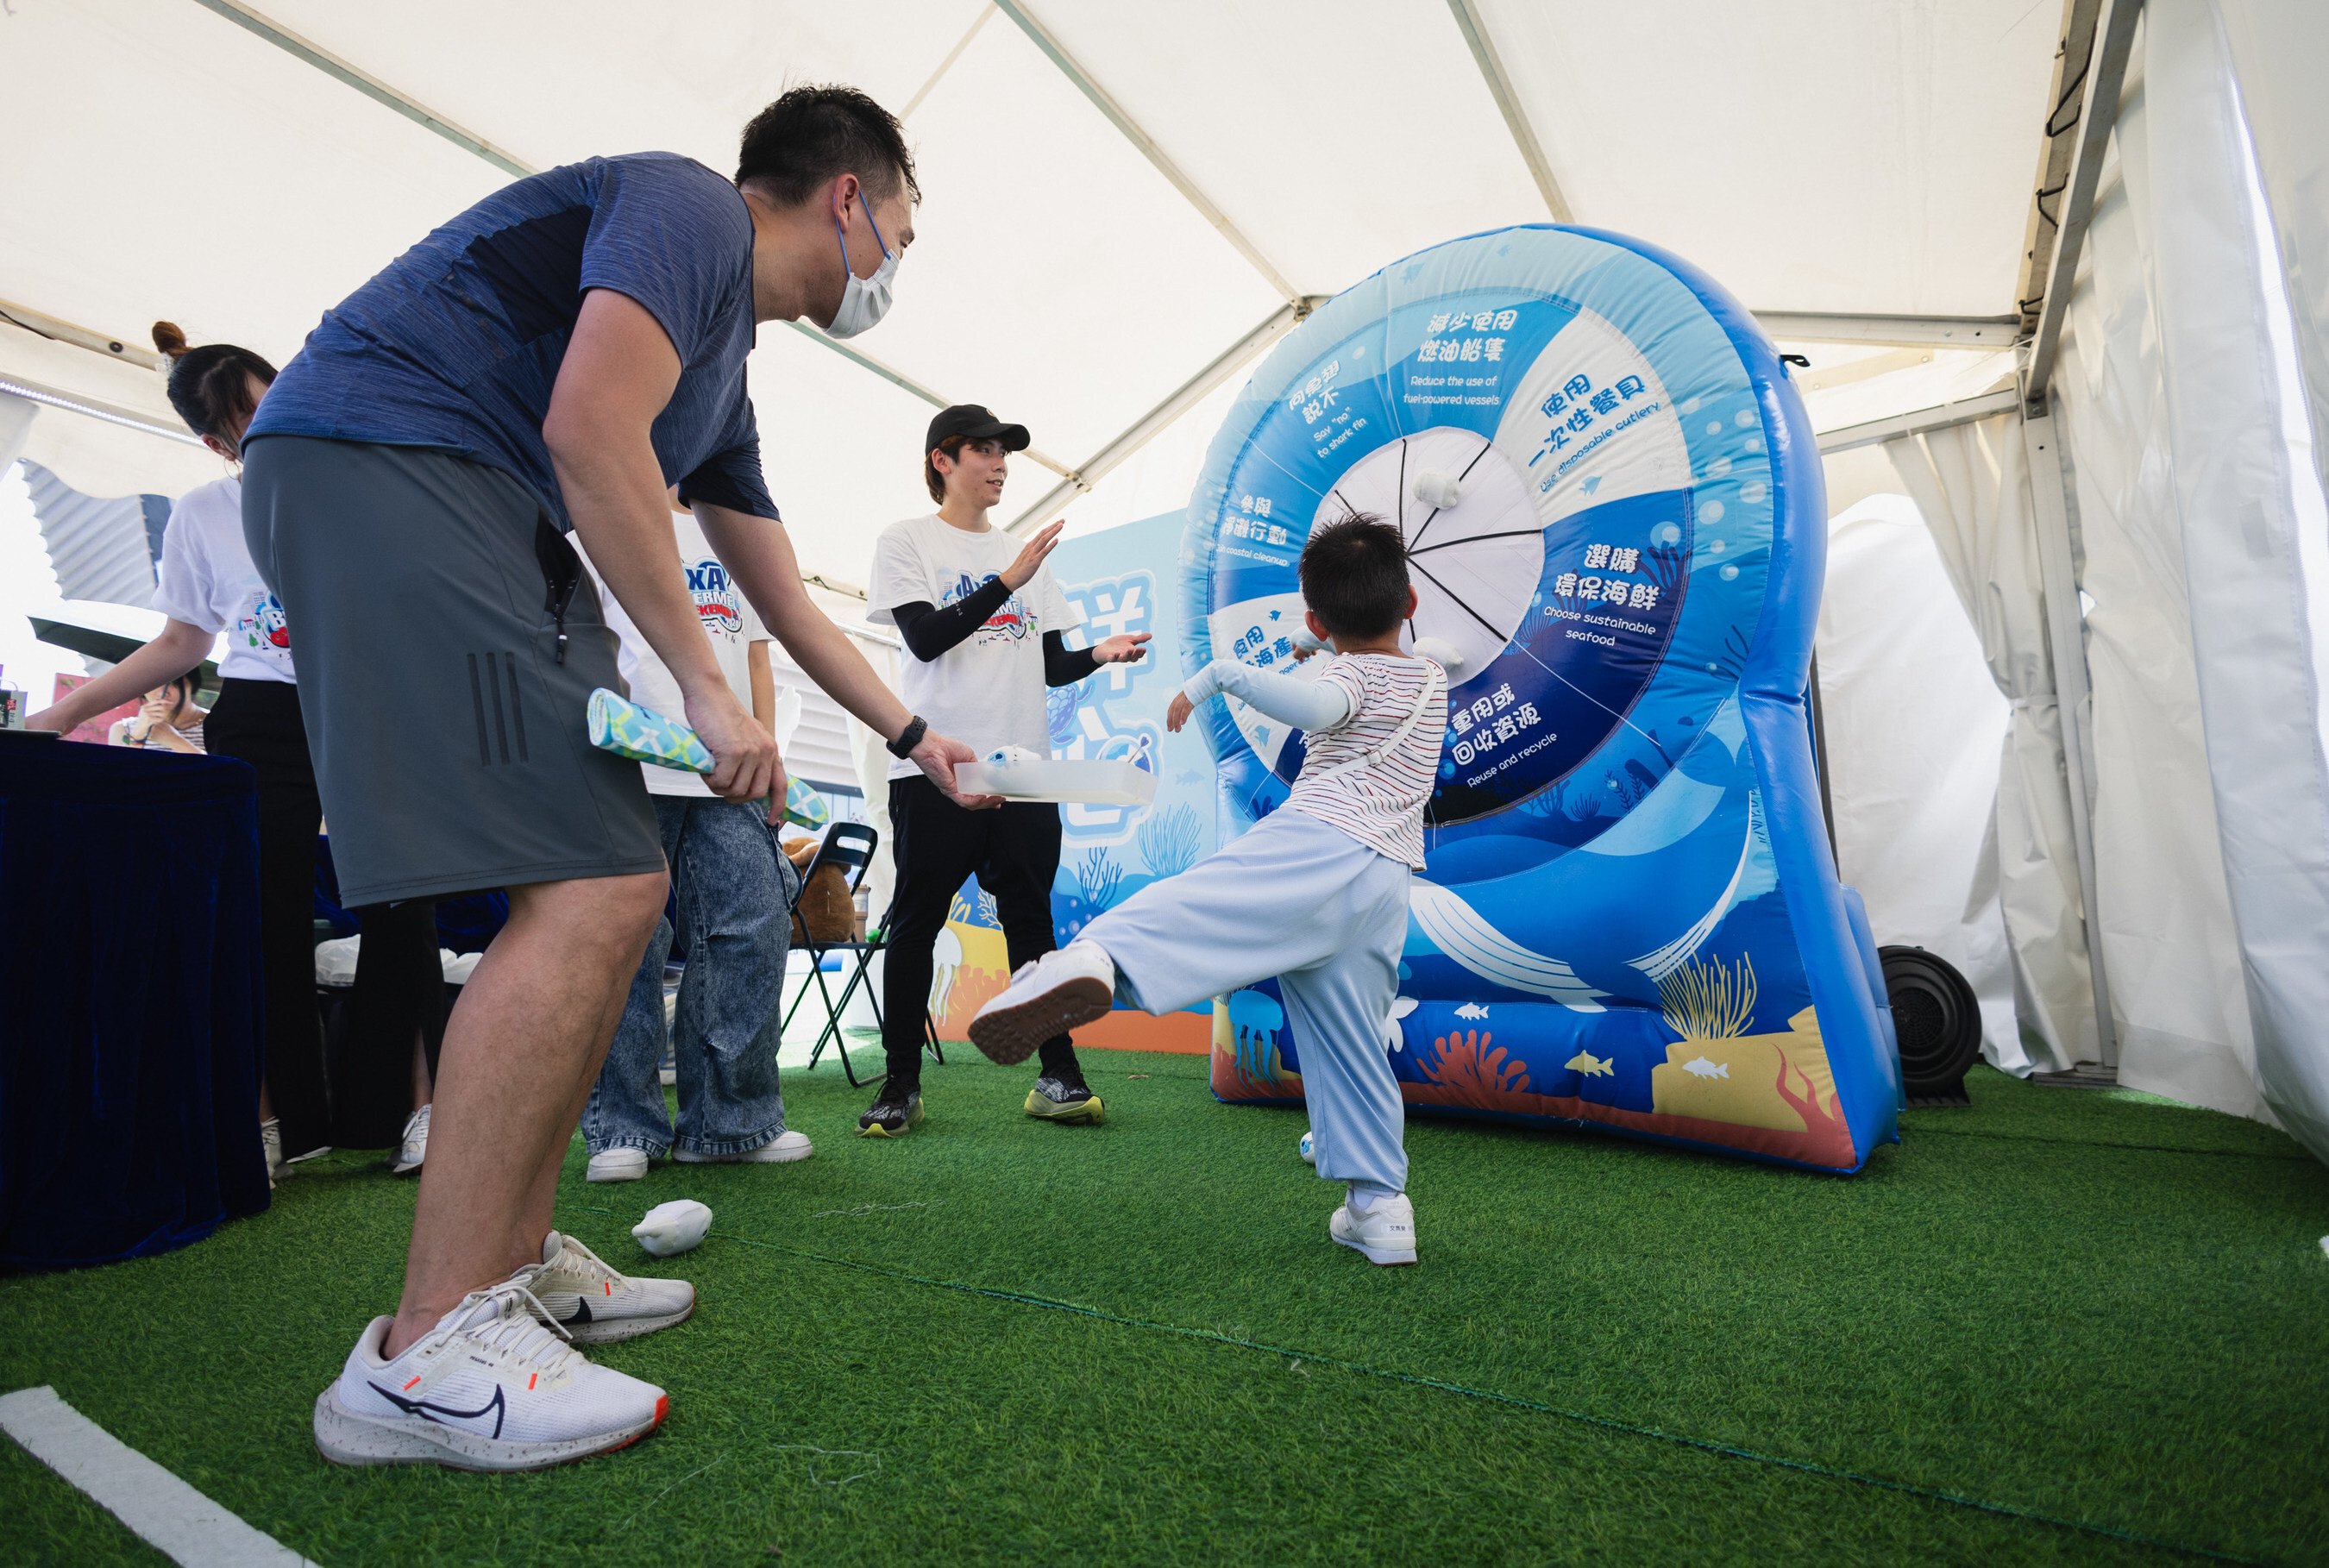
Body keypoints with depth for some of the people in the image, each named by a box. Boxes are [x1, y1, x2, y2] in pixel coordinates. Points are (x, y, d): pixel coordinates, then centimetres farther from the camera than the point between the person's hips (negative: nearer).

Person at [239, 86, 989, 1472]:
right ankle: (427, 1356, -10)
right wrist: (704, 686, -18)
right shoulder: (692, 209, -2)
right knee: (593, 888, -19)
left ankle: (517, 1263, 15)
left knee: (616, 889, 6)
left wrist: (912, 735, 33)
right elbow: (590, 429, -20)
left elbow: (787, 600, 27)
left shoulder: (725, 362, 25)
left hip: (476, 520, 10)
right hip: (383, 457, -10)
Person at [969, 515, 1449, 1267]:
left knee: (1188, 904, -31)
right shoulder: (1432, 678, 29)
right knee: (1353, 1051, 15)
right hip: (1388, 881, 7)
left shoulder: (1352, 672, 9)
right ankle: (1379, 1206, 20)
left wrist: (1221, 675, -12)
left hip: (1318, 845, -7)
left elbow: (1317, 707, -17)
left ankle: (1098, 959, -61)